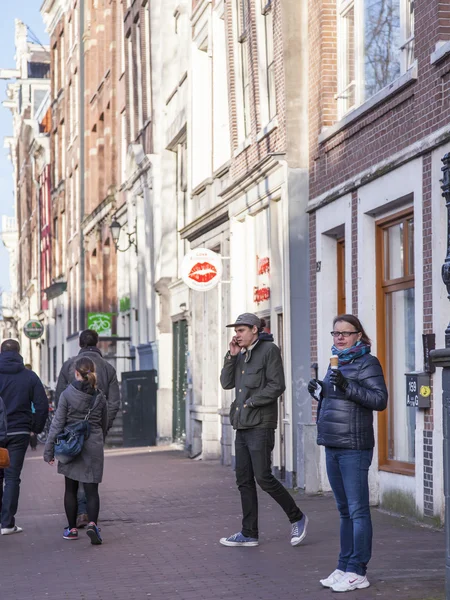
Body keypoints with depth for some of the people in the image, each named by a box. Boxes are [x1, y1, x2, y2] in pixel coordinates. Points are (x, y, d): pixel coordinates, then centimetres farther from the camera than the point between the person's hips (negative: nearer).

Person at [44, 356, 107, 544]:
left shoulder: (67, 394, -8)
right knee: (91, 489, 2)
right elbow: (104, 424, 13)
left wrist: (49, 450, -3)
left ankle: (72, 529, 17)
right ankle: (92, 523, -20)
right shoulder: (99, 396, 2)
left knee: (70, 489, 12)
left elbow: (58, 423, -7)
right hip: (93, 445, 1)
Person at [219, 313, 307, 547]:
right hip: (242, 425, 8)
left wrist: (251, 402, -13)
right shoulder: (242, 355, 16)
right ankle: (249, 534, 13)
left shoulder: (269, 350, -7)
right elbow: (226, 383, 10)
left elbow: (277, 385, -14)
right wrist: (231, 356, 0)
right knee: (244, 481, 8)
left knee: (263, 477, -9)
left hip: (260, 425, -8)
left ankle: (297, 518, 8)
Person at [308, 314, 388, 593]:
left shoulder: (367, 363, -7)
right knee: (345, 510, 14)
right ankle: (344, 567, 19)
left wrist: (346, 386, -24)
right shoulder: (337, 362, 17)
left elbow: (380, 400, -17)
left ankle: (357, 571, -3)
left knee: (357, 510, -6)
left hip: (354, 448, -9)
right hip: (333, 446, 9)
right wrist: (320, 392, 7)